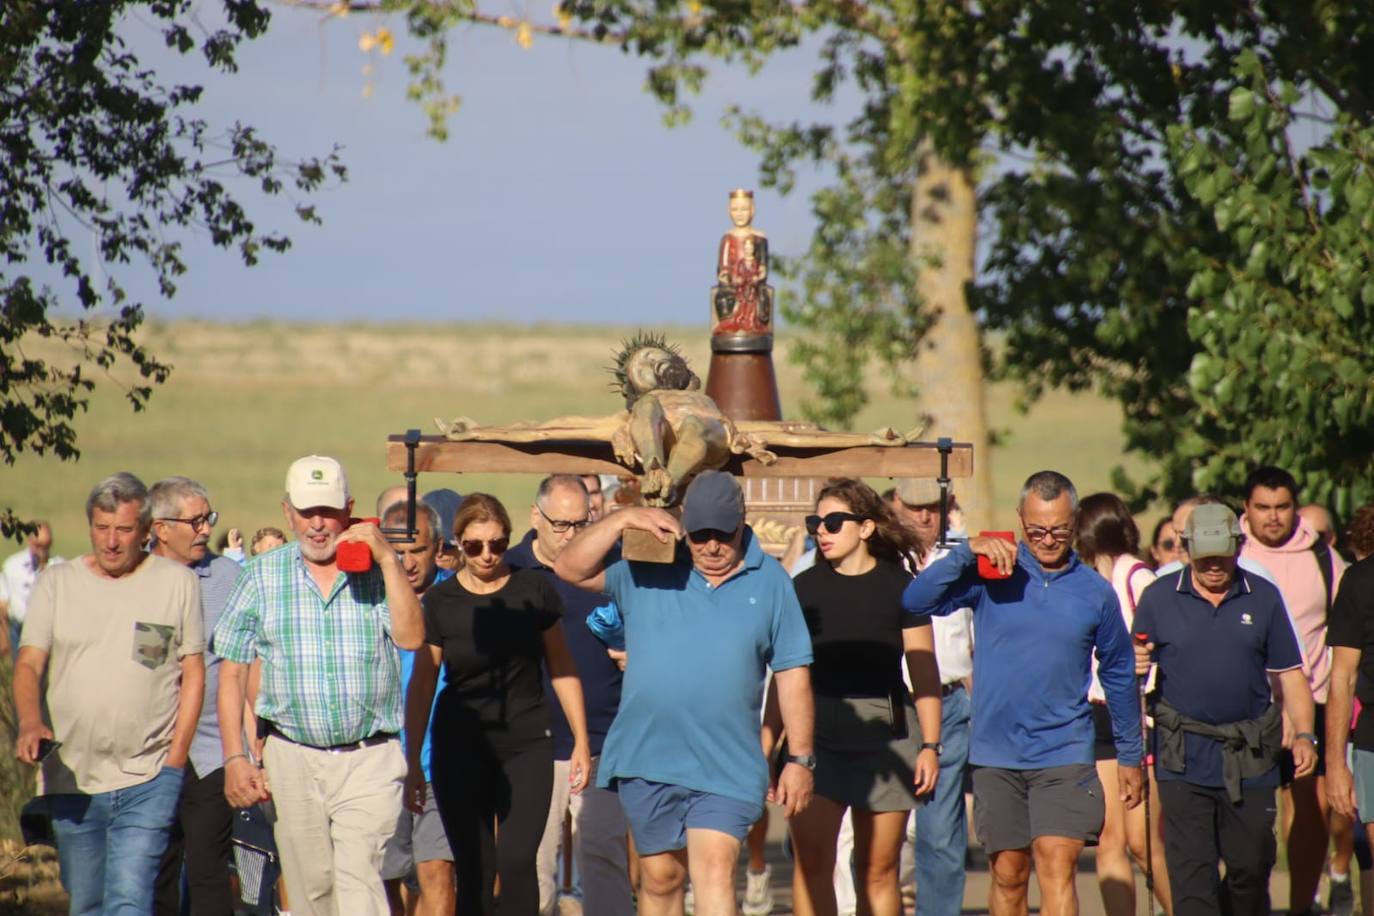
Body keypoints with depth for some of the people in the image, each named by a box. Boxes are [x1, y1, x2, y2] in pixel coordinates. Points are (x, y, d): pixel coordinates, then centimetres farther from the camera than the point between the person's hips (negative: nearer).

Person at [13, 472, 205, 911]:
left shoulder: (177, 583, 3)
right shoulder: (57, 583, 6)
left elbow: (193, 675, 6)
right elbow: (28, 665, 0)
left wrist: (175, 760, -2)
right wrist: (31, 724, -21)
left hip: (147, 780, -3)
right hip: (71, 778, 3)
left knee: (129, 903, -14)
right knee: (85, 905, 11)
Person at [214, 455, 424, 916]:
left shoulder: (379, 571, 4)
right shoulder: (263, 576, 7)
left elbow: (411, 637, -11)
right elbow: (232, 672, 7)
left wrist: (387, 559, -15)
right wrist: (235, 758, 0)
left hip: (369, 759, -2)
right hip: (292, 757, 2)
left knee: (358, 878, -16)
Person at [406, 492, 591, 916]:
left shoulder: (533, 590, -1)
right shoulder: (440, 602, -2)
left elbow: (562, 669, 8)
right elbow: (421, 684, 1)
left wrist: (581, 742, 8)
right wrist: (412, 763, -1)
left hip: (527, 744, 0)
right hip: (461, 749, 0)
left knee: (517, 862, -14)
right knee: (475, 872, 0)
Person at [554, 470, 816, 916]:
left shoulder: (769, 581, 3)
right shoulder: (647, 569, 3)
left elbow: (792, 672, 6)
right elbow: (570, 569, -3)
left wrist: (800, 758, 3)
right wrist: (622, 520, -15)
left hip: (727, 766, -2)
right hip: (647, 760, 2)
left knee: (716, 874, -14)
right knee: (660, 878, 12)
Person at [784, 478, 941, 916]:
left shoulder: (898, 586, 2)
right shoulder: (805, 587, 9)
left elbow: (924, 670, 4)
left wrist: (930, 745, -2)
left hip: (885, 732, -1)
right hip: (816, 730, 2)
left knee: (878, 870, 2)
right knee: (811, 859, -11)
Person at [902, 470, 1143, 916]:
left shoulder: (1095, 592, 3)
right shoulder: (991, 574, 0)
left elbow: (1119, 675, 15)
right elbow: (915, 601, -11)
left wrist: (1129, 755, 18)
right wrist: (967, 551, -21)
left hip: (1064, 755, -1)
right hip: (996, 755, 1)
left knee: (1057, 867, -14)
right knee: (1008, 874, 9)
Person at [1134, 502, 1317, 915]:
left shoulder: (1262, 598, 7)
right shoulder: (1158, 598, 3)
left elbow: (1289, 675, 10)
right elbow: (1135, 669, 7)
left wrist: (1304, 734, -1)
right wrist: (1134, 667, -17)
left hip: (1250, 758, 2)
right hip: (1184, 758, -2)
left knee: (1251, 864, 7)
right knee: (1191, 869, -6)